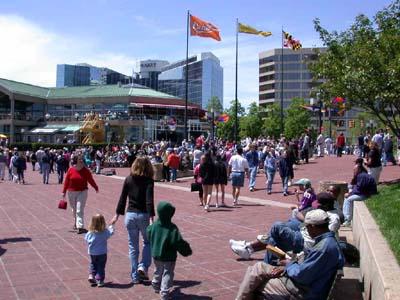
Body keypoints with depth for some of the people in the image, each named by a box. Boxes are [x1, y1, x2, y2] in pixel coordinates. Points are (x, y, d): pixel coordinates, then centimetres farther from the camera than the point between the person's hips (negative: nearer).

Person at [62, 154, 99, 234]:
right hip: (72, 192, 2)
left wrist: (96, 188, 10)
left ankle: (80, 227, -13)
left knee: (80, 210, -10)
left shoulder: (86, 170, -6)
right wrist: (64, 191, 3)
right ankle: (76, 224, 37)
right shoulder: (71, 170, -4)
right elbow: (66, 181, 1)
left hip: (82, 192, -2)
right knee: (74, 210, 17)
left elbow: (91, 180, 2)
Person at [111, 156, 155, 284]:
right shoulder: (148, 181, -8)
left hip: (130, 215, 3)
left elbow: (122, 198, 4)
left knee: (133, 247, 12)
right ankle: (143, 267, 1)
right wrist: (151, 219, -19)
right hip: (143, 216, -3)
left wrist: (117, 215, 13)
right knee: (148, 242, 19)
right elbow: (149, 201, -17)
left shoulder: (128, 179, 2)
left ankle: (135, 276, 16)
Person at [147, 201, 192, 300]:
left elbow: (149, 236, 9)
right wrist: (187, 250, -8)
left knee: (158, 271, 27)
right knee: (167, 274, 7)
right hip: (169, 258, -6)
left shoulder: (153, 226, -9)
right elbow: (178, 242, -24)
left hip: (156, 255, 6)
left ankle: (156, 286, 45)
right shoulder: (172, 229, -25)